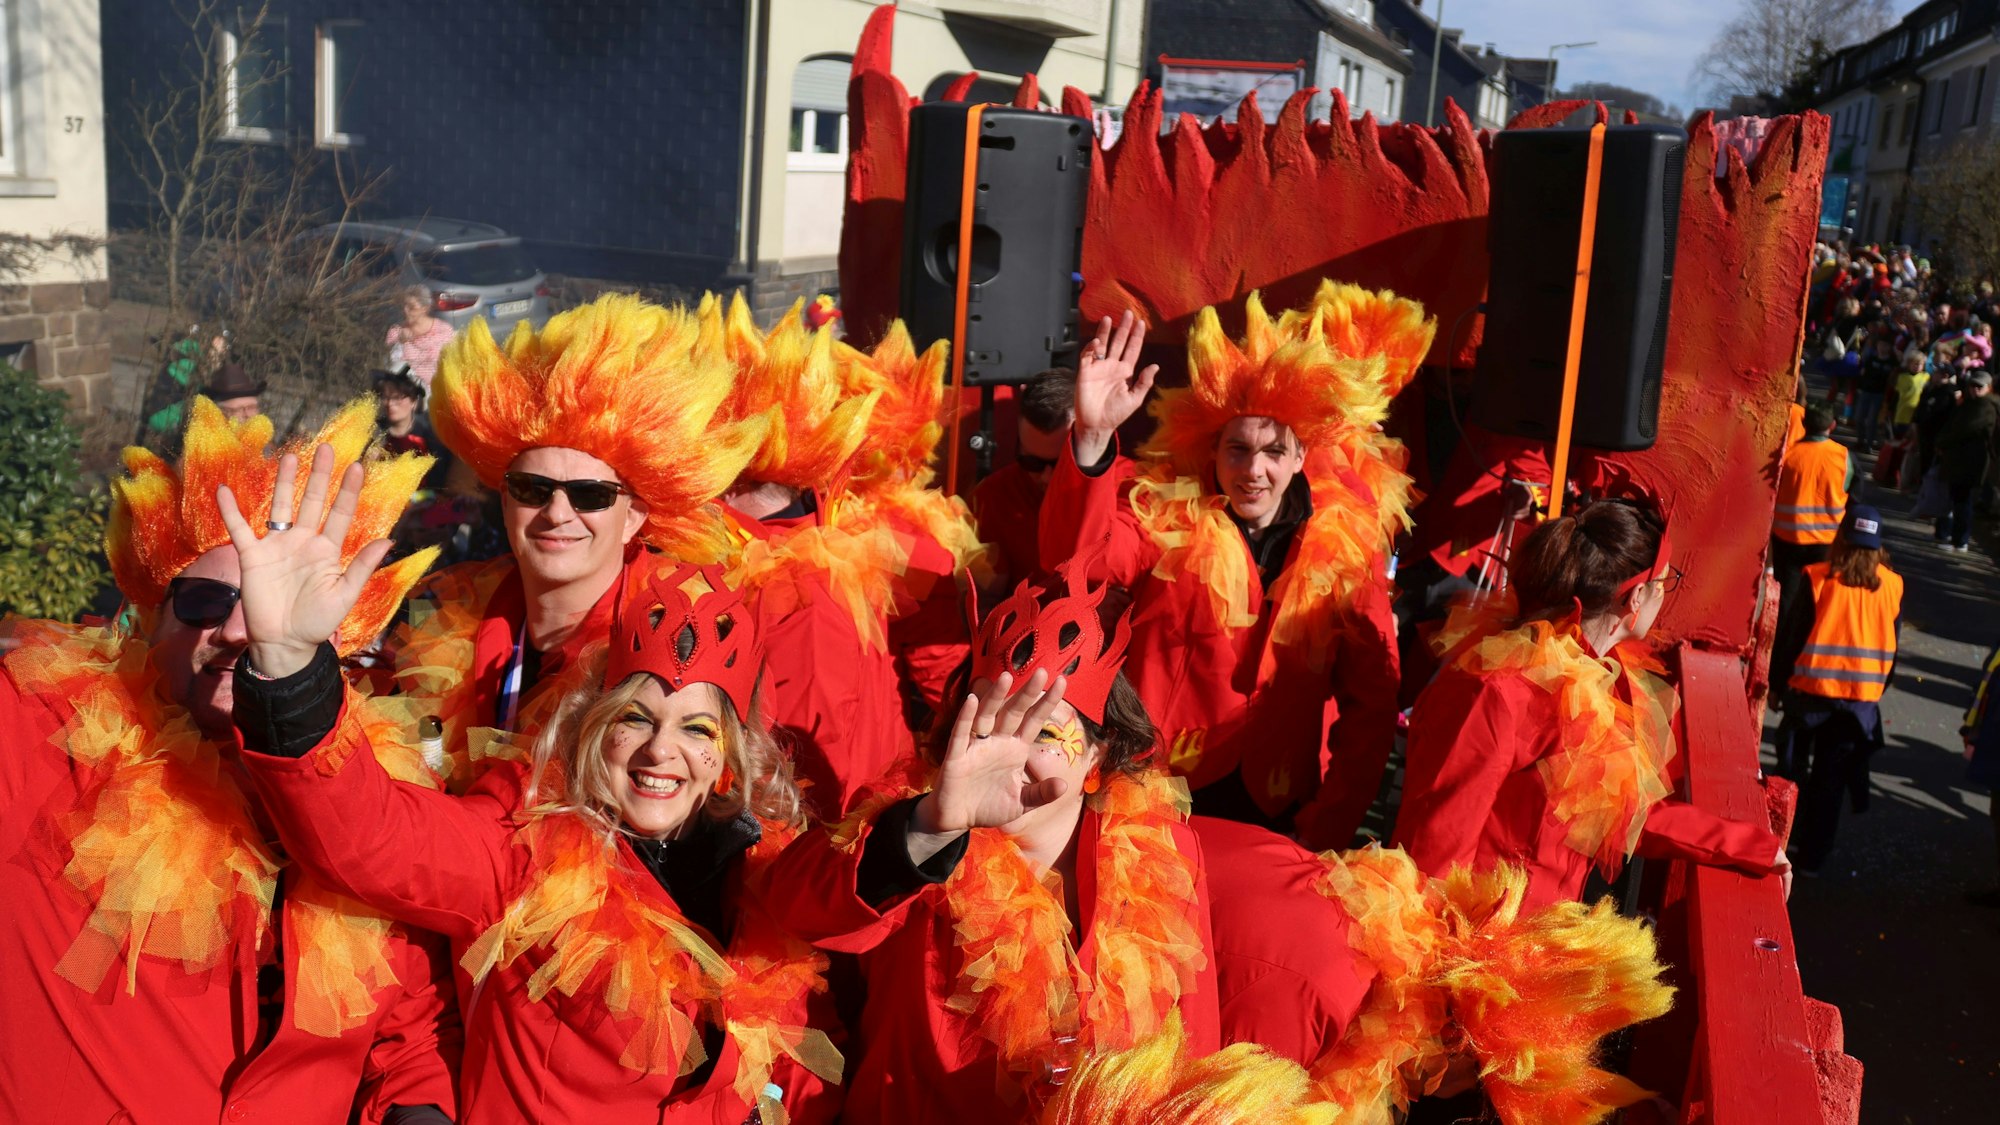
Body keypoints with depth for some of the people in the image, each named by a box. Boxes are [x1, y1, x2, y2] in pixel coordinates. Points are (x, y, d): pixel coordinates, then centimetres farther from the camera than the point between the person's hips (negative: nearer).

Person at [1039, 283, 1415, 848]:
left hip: (1277, 813, 1)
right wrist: (1092, 436, -38)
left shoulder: (1347, 543, 0)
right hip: (1160, 799, -1)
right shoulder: (1165, 514, -4)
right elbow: (1076, 559, -24)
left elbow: (1372, 701, 2)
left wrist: (1326, 828, -4)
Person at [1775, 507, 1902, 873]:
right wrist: (1879, 687, 22)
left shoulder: (1817, 578, -10)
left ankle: (1786, 839, 21)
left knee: (1794, 765, 17)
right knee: (1831, 775, 11)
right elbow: (1893, 645, 9)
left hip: (1812, 689, -2)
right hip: (1863, 695, 2)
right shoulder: (1892, 585, 0)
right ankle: (1813, 856, 15)